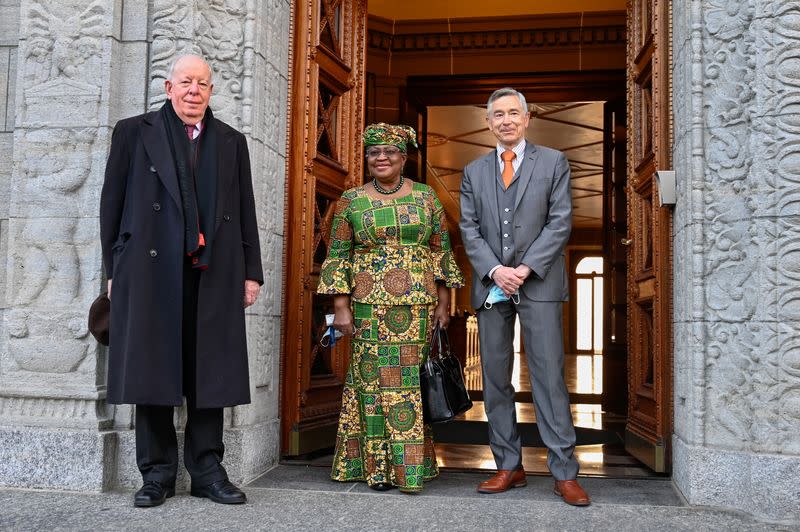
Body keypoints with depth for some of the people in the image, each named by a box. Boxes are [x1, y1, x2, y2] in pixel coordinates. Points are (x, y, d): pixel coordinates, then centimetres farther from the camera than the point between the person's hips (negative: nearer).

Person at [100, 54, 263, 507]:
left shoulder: (231, 142, 16)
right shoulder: (134, 133, 11)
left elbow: (245, 212, 13)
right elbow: (112, 204, 7)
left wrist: (251, 272, 8)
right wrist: (114, 269, 2)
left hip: (213, 275, 2)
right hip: (150, 271, -1)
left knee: (209, 373, 3)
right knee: (151, 370, 1)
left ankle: (207, 470, 13)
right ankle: (158, 471, 12)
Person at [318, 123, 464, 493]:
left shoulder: (425, 197, 8)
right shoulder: (351, 200, 6)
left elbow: (442, 251, 9)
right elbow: (338, 256, 4)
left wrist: (443, 303, 4)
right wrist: (341, 307, -3)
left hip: (417, 306, 1)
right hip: (369, 306, 0)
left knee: (412, 381, 2)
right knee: (373, 379, 0)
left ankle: (410, 467, 10)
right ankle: (377, 467, 9)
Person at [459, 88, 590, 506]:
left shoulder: (553, 162, 6)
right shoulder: (474, 172, 14)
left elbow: (560, 221, -2)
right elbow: (469, 228, 7)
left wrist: (526, 268, -12)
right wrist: (494, 270, -9)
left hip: (538, 283, -3)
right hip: (490, 284, 3)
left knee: (549, 376, -5)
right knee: (495, 379, 5)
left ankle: (564, 473, 0)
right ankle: (509, 467, 14)